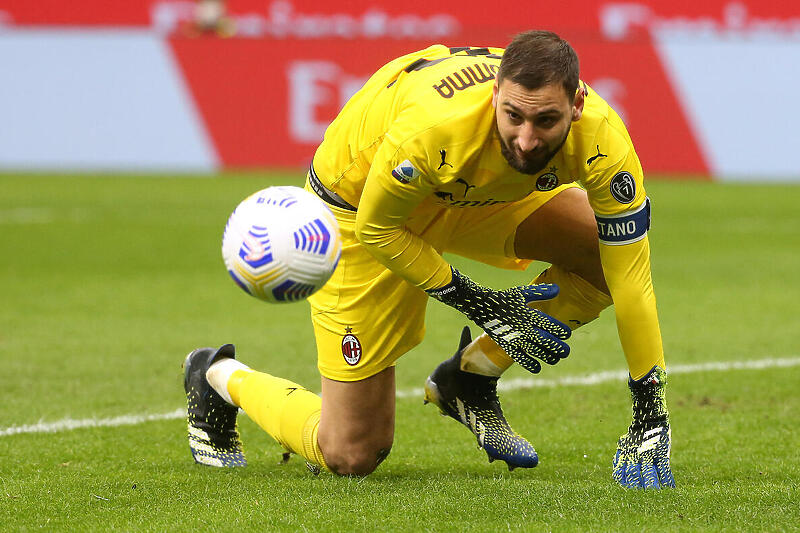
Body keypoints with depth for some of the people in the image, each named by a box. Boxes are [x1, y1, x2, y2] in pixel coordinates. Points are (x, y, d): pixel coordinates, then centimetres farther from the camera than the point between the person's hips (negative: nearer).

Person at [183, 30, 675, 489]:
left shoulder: (599, 136, -32)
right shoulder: (434, 127, -42)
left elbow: (630, 273, -25)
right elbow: (375, 228, -24)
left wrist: (651, 412, -25)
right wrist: (475, 303, -22)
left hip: (475, 192, 5)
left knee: (609, 251, -16)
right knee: (351, 457, -4)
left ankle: (472, 376, 3)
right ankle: (223, 378, 25)